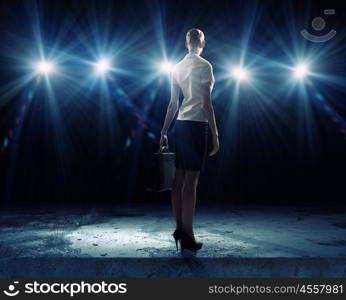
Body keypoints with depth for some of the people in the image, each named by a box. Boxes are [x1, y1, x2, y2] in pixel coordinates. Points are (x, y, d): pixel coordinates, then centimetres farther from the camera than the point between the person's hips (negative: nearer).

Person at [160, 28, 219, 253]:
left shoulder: (177, 67, 14)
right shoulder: (204, 66, -5)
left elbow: (173, 104, 13)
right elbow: (207, 104, -11)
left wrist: (164, 132, 16)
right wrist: (215, 135, -9)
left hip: (180, 125, 7)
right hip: (197, 126, -7)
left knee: (178, 179, 9)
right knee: (191, 181, -6)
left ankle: (179, 228, 18)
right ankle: (187, 236, 0)